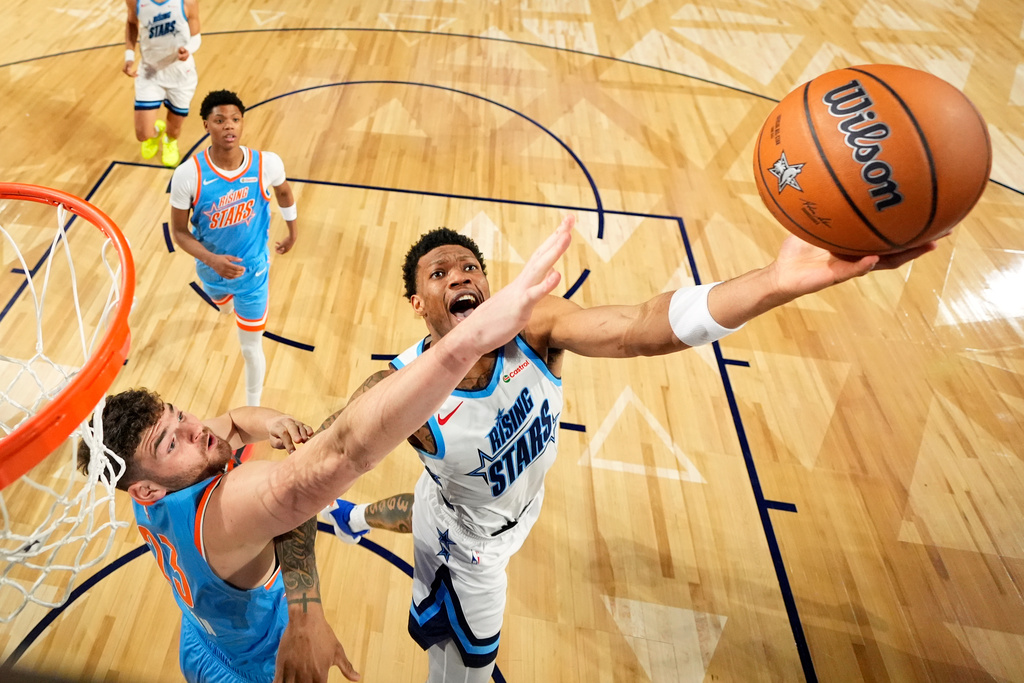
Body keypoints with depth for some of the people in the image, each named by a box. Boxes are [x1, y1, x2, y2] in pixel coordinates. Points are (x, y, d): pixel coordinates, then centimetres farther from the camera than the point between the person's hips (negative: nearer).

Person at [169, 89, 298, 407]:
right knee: (224, 306, 36)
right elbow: (179, 232, -15)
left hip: (253, 270, -1)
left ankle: (253, 408, 29)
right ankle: (230, 302, 77)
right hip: (212, 268, 2)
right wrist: (212, 260, -32)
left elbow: (284, 192, 1)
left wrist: (293, 232, 13)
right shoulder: (188, 175, -26)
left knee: (251, 348, 5)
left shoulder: (267, 164, -24)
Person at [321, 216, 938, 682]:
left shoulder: (533, 327, -32)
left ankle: (355, 518, 68)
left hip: (513, 511, 4)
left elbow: (644, 328, -49)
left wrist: (777, 283, -64)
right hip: (467, 549, -4)